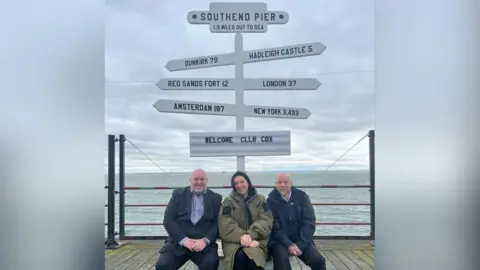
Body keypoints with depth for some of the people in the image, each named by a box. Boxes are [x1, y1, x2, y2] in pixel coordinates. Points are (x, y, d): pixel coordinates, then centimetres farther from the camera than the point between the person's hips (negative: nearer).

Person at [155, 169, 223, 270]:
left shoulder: (216, 198, 10)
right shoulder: (178, 194, 9)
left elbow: (218, 223, 2)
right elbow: (168, 220, 0)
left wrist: (205, 240, -15)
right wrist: (183, 239, -13)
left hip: (204, 243, 0)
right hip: (178, 241, 0)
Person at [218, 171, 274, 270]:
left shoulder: (260, 199, 11)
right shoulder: (228, 201, 8)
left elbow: (266, 220, -3)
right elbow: (226, 224, -4)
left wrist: (251, 235, -21)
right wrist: (241, 236, -21)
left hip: (256, 240, 0)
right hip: (235, 241, 0)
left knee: (253, 257, -34)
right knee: (239, 256, -33)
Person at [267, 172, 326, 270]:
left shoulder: (302, 196, 1)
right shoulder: (271, 200, -5)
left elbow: (309, 222, -4)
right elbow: (274, 227, -8)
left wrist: (300, 244, -15)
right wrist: (288, 244, -22)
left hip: (301, 239, 2)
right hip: (280, 240, -2)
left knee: (319, 260, -20)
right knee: (282, 258, -32)